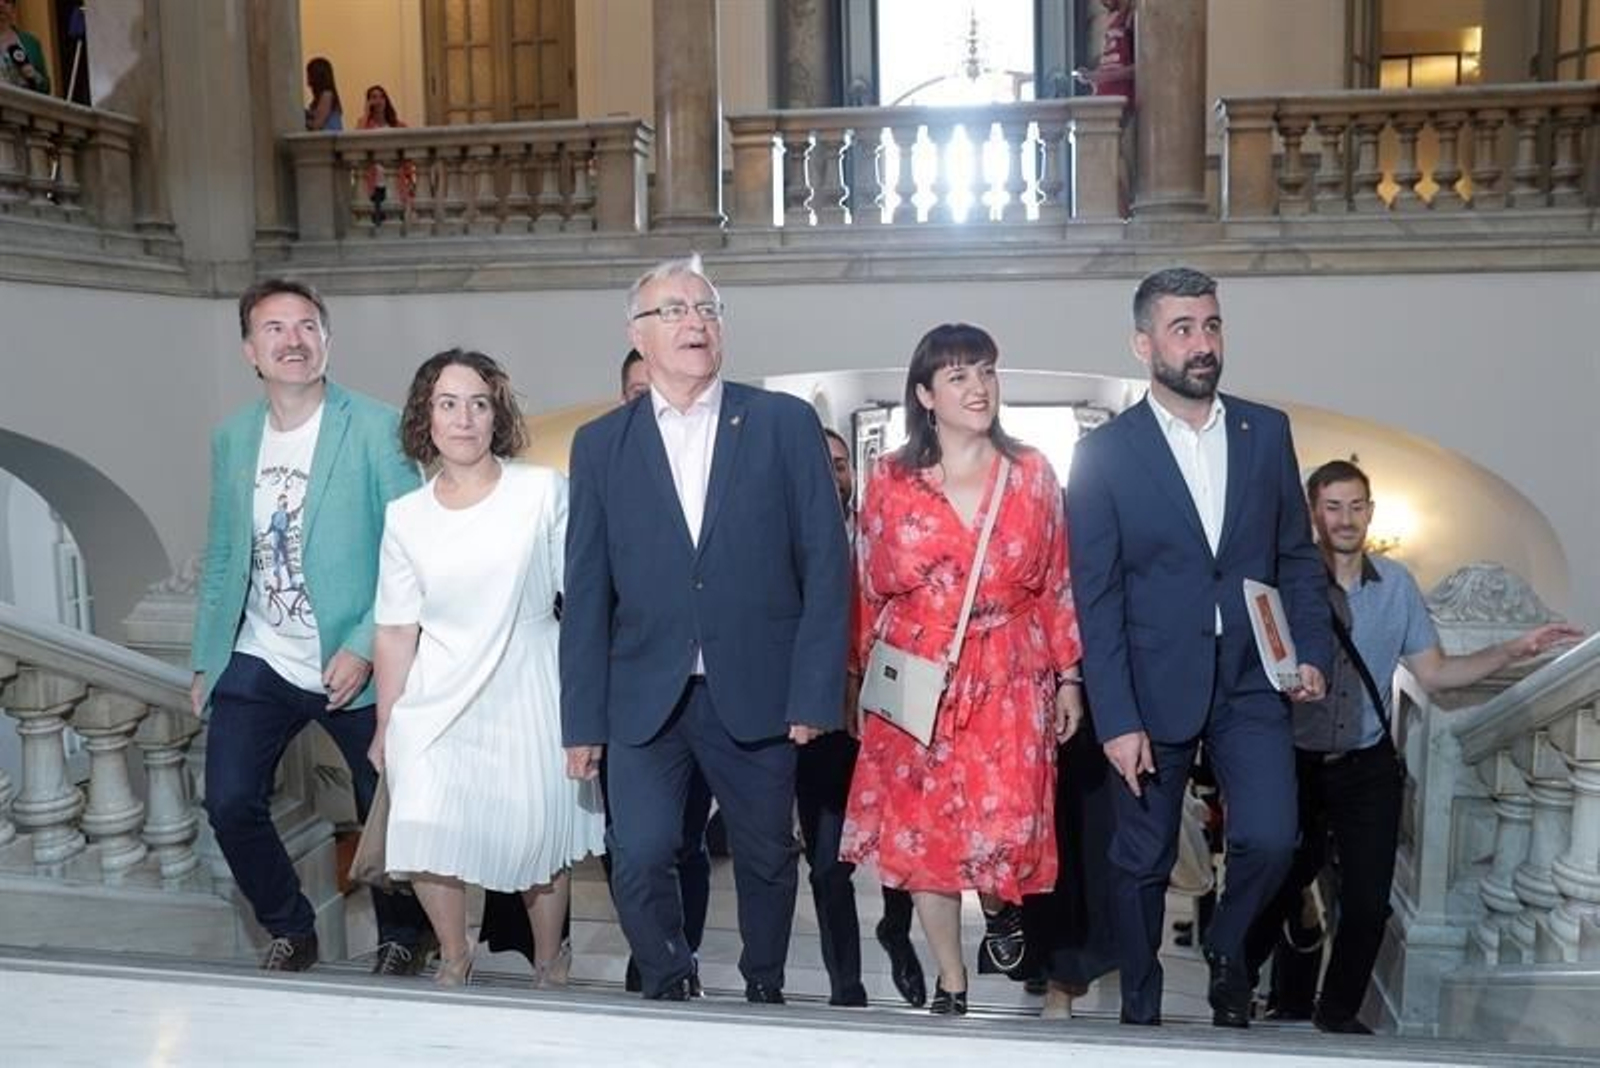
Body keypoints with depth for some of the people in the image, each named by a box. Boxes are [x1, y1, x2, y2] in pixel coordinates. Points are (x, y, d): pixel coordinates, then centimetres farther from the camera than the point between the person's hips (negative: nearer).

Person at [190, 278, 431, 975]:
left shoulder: (378, 429, -10)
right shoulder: (231, 437, 7)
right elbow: (222, 558, 14)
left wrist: (364, 648, -18)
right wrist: (205, 661, 12)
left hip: (354, 664, -4)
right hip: (256, 662, 4)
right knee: (229, 803, 0)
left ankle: (402, 939, 32)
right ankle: (290, 931, 26)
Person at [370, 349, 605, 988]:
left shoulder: (544, 491, -5)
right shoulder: (406, 517, 2)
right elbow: (395, 633, 5)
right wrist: (385, 730, 7)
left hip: (528, 697, -1)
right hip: (437, 700, 2)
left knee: (539, 841, 5)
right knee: (424, 833, -11)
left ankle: (550, 965, 34)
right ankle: (453, 957, 19)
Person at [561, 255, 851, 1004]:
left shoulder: (784, 423, 0)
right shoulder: (600, 443, 5)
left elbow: (825, 564, -2)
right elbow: (586, 592, 4)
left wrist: (815, 692, -7)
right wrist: (583, 719, 1)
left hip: (757, 691, 0)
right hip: (644, 697, 1)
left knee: (767, 860, 13)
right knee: (639, 861, -5)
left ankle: (764, 991, 38)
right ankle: (669, 989, 23)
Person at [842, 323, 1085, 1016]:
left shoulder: (1033, 473, 3)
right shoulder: (890, 480, 0)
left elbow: (1057, 584, 6)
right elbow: (869, 591, 6)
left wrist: (1069, 677, 4)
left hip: (1011, 684, 0)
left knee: (1008, 830, -8)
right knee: (923, 835, 6)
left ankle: (999, 902, 30)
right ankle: (951, 985, 26)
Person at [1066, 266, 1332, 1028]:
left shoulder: (1267, 432, 5)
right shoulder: (1104, 453, -6)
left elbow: (1297, 556, 11)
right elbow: (1097, 599, -8)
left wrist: (1310, 651, -2)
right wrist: (1116, 720, -12)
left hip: (1251, 679, 2)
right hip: (1154, 686, -2)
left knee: (1269, 839, -8)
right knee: (1143, 862, 8)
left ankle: (1225, 950, 24)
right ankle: (1140, 1010, 29)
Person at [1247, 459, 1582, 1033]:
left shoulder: (1395, 583, 2)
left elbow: (1435, 673, 5)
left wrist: (1514, 650, -5)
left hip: (1368, 768, 3)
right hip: (1296, 764, -3)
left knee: (1368, 904, 5)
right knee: (1278, 894, 7)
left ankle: (1339, 1012, 27)